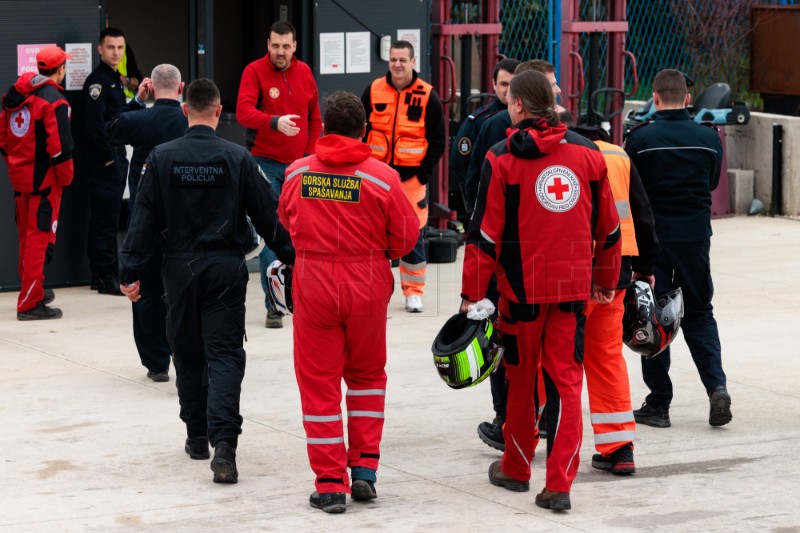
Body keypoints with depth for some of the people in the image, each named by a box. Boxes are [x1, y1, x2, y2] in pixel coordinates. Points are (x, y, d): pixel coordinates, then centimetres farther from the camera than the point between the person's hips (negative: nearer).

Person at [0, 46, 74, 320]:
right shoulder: (54, 101, -16)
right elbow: (59, 146, -21)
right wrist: (66, 177, -7)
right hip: (44, 178, -7)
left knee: (27, 234, 19)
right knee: (40, 236, -3)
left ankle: (31, 287, 33)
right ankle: (31, 302, -3)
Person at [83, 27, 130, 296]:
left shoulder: (115, 80, 17)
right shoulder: (97, 80, -11)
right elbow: (95, 123, -18)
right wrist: (108, 157, -17)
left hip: (117, 157, 9)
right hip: (104, 159, -9)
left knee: (110, 217, 12)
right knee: (105, 218, -8)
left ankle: (106, 273, 17)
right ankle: (104, 276, -6)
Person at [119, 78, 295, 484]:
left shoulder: (162, 157, -3)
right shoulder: (237, 158, -6)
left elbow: (144, 219, -2)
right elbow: (268, 214, -1)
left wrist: (130, 271, 2)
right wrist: (292, 257, 11)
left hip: (180, 268, 1)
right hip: (226, 268, -1)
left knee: (187, 354, 16)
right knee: (225, 354, -2)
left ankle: (197, 436, 26)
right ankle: (223, 442, -19)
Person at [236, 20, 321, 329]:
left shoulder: (304, 72, 6)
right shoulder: (254, 71, -7)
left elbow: (315, 118, 14)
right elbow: (243, 112, -21)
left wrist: (310, 154, 7)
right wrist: (275, 122, -37)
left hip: (299, 164, 4)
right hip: (265, 162, -4)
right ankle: (273, 303, -5)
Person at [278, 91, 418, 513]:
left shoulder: (297, 173, -4)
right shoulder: (382, 177, -10)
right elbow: (406, 237, -4)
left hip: (312, 282, 0)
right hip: (368, 284, 0)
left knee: (319, 383, 7)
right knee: (366, 375, 19)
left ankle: (330, 483, 5)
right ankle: (364, 469, 14)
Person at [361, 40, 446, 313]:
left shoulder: (428, 96, -2)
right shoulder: (373, 91, 4)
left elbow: (438, 140, 2)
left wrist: (424, 173, -5)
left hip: (411, 176, -2)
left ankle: (414, 291, 11)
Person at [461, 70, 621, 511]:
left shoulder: (502, 159, -7)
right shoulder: (587, 154, 4)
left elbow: (485, 232, -9)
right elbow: (608, 228, 11)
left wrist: (472, 293, -1)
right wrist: (606, 280, 25)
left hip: (522, 287, -2)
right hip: (573, 287, 2)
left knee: (521, 380, 14)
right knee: (566, 382, 3)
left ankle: (516, 470, 30)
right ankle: (559, 484, -5)